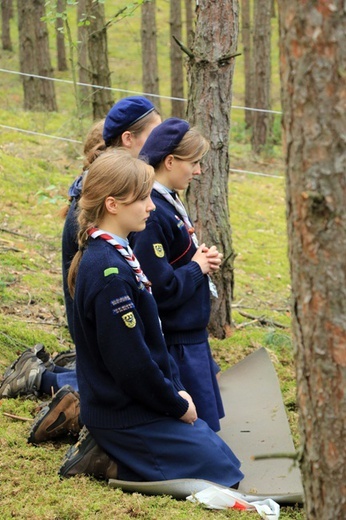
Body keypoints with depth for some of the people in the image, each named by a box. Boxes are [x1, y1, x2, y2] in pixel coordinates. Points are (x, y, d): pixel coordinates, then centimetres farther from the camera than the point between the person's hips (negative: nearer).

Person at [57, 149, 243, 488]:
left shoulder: (114, 255, 7)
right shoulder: (110, 273, -26)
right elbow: (130, 361, -24)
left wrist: (176, 389, 6)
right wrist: (178, 405, -11)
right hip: (126, 415, -10)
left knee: (216, 448, 18)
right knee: (223, 470, -5)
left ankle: (105, 446, 12)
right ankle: (105, 462, -5)